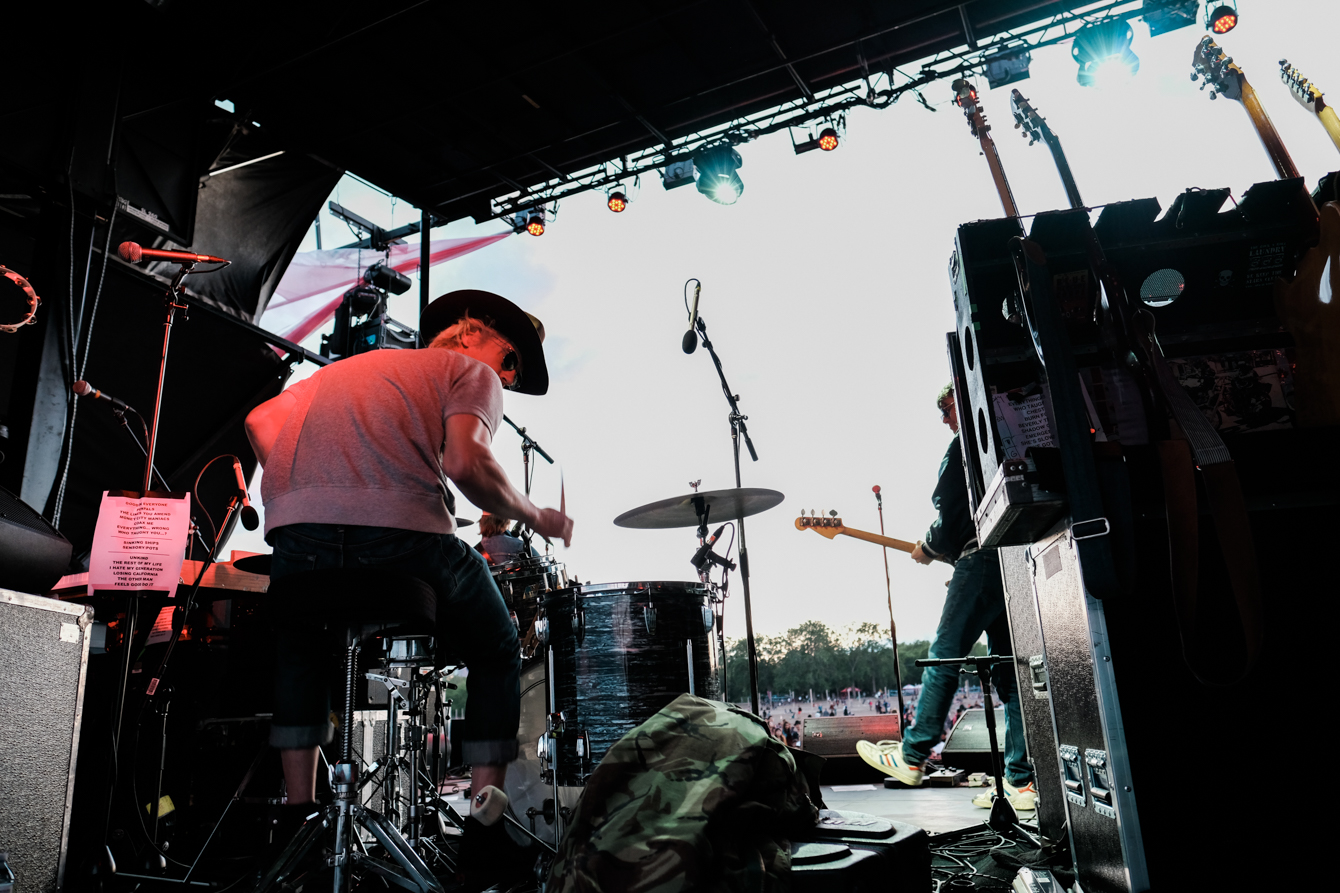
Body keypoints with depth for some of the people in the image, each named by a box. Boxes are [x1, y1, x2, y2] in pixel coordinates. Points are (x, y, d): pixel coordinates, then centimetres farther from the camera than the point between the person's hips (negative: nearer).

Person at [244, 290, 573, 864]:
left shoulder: (346, 366, 36)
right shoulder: (472, 372, 17)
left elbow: (260, 422, 26)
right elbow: (465, 464, -3)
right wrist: (535, 517, 11)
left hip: (296, 536, 5)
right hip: (401, 536, -5)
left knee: (298, 644, 37)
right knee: (497, 654, 22)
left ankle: (300, 807, 32)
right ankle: (484, 820, 18)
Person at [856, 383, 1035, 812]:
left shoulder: (965, 444, -1)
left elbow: (951, 511, -9)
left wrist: (930, 548, 8)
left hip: (983, 559, -8)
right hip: (1016, 565, 8)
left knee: (944, 656, -6)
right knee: (1010, 672, 6)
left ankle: (912, 756, -3)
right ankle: (1022, 782, 5)